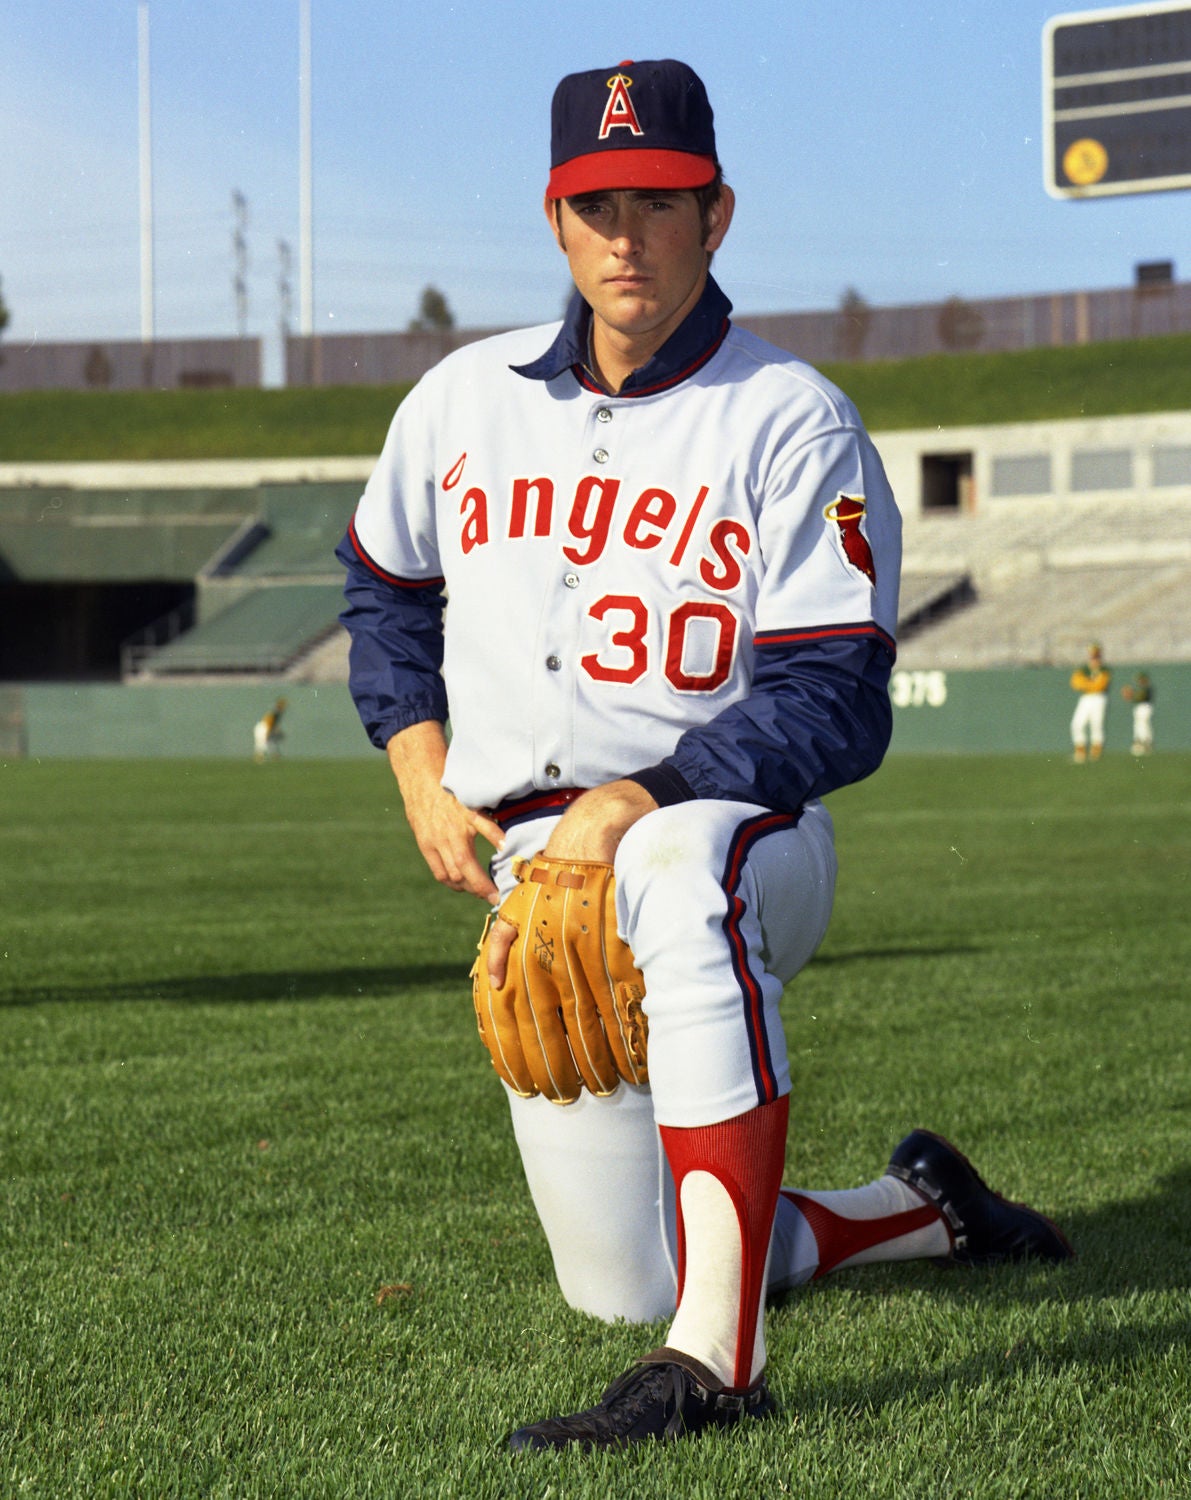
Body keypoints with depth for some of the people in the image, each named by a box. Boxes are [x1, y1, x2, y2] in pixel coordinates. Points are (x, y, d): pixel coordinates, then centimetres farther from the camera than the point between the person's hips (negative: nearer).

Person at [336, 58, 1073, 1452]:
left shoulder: (795, 424, -8)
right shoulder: (464, 399, 7)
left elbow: (832, 711, -15)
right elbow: (385, 590, 23)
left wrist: (632, 803, -26)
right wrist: (423, 774, 8)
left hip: (742, 829, -5)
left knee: (678, 873, -45)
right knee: (622, 1286, 4)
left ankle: (714, 1363, -51)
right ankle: (926, 1211, 31)